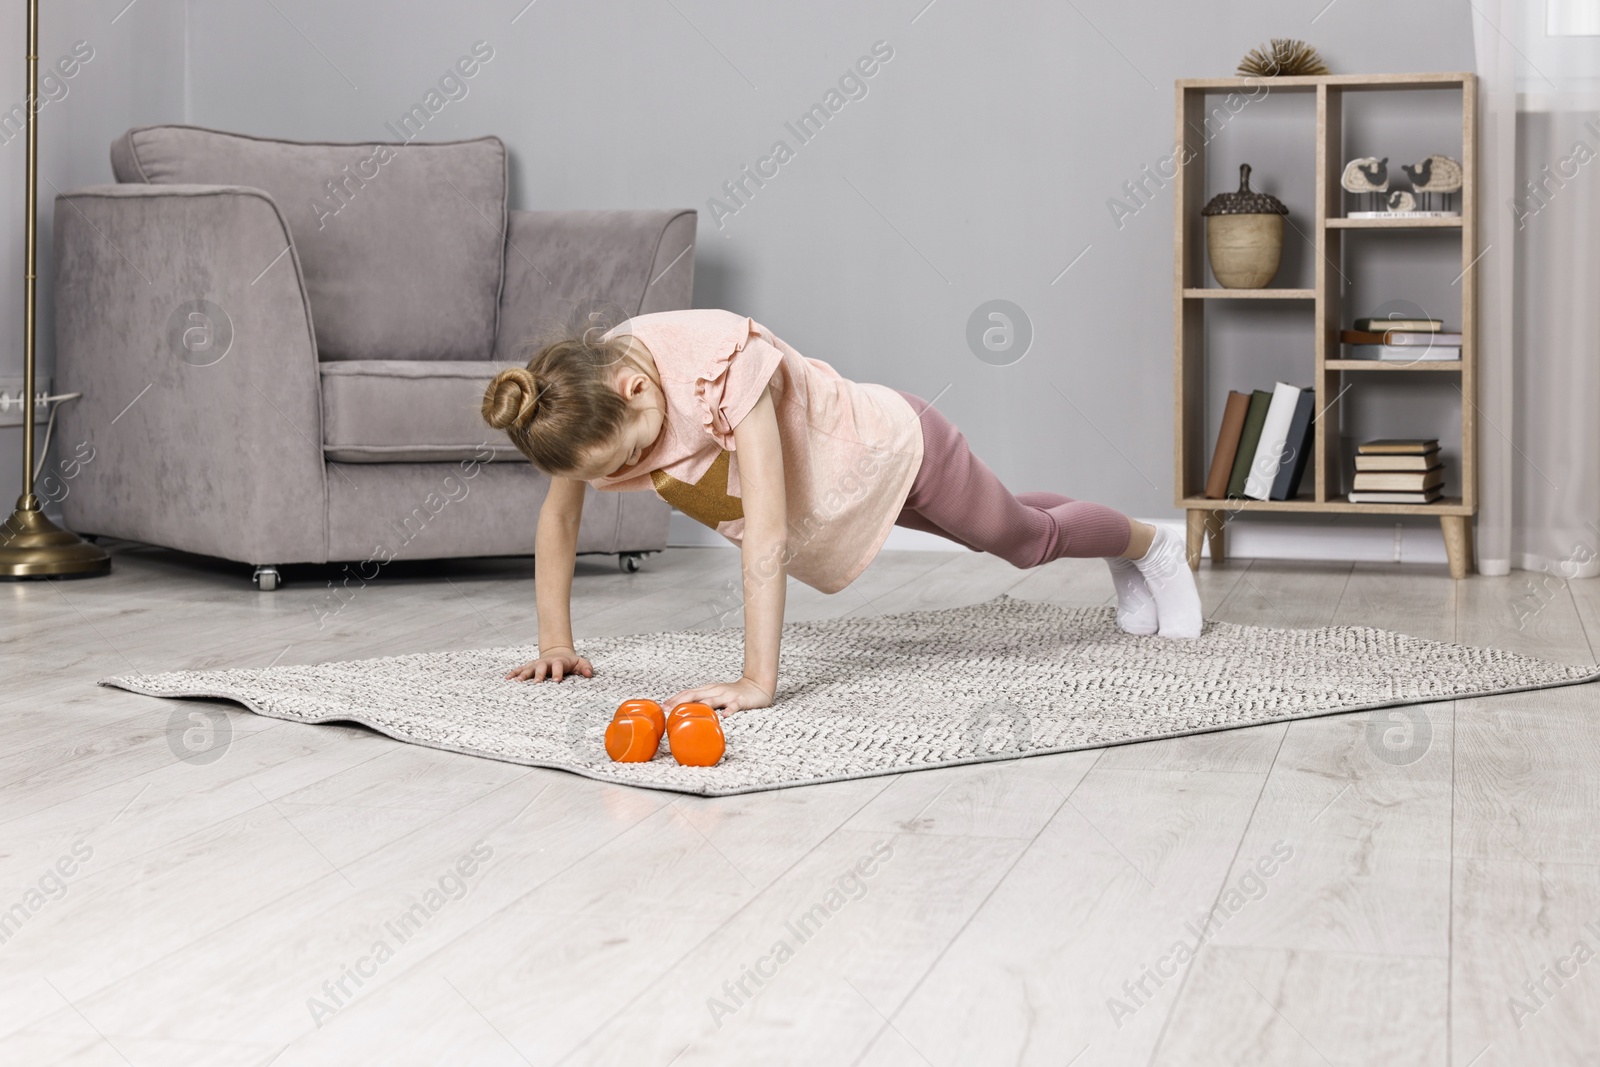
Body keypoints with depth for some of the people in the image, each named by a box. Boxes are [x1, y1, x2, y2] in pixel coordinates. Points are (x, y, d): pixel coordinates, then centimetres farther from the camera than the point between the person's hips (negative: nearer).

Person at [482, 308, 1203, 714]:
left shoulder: (724, 361, -45)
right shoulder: (586, 398, -27)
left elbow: (767, 530, -47)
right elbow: (558, 513, -12)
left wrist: (757, 681, -49)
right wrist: (555, 641, -16)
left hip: (892, 448, -6)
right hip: (844, 493, 6)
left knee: (1026, 538, 22)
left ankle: (1150, 543, 56)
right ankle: (1120, 567, 64)